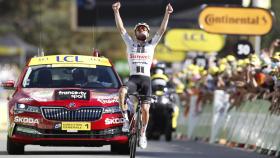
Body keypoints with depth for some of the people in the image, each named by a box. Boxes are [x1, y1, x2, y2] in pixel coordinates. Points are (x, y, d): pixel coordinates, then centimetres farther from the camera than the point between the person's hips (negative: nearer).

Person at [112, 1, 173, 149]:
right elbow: (121, 28, 3)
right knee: (122, 91, -34)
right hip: (133, 78, -1)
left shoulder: (151, 44, 14)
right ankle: (125, 118, -20)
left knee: (145, 109, -7)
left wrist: (167, 14, -9)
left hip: (146, 79, 1)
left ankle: (143, 134, 13)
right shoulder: (130, 43, 13)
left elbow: (162, 30, 3)